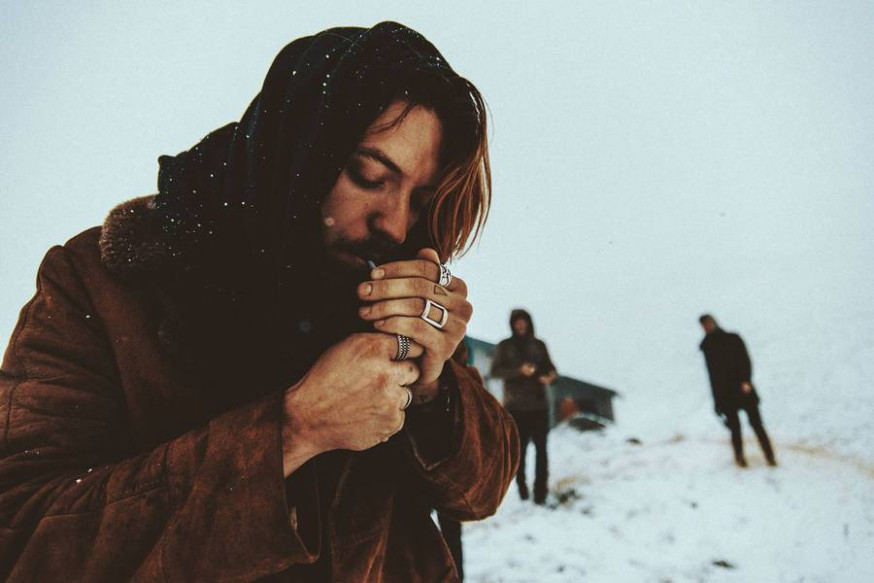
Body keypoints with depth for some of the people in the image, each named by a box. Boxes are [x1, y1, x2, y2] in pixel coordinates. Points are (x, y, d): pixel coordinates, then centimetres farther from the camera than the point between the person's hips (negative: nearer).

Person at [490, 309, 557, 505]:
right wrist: (519, 371, -18)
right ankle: (522, 488, 17)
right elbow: (495, 370, -5)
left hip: (539, 405, 2)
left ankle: (541, 491, 7)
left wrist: (550, 375, -9)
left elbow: (549, 366, 14)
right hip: (515, 407, -1)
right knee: (519, 448, 2)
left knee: (541, 448, -1)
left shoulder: (538, 345, 10)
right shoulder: (504, 346, 3)